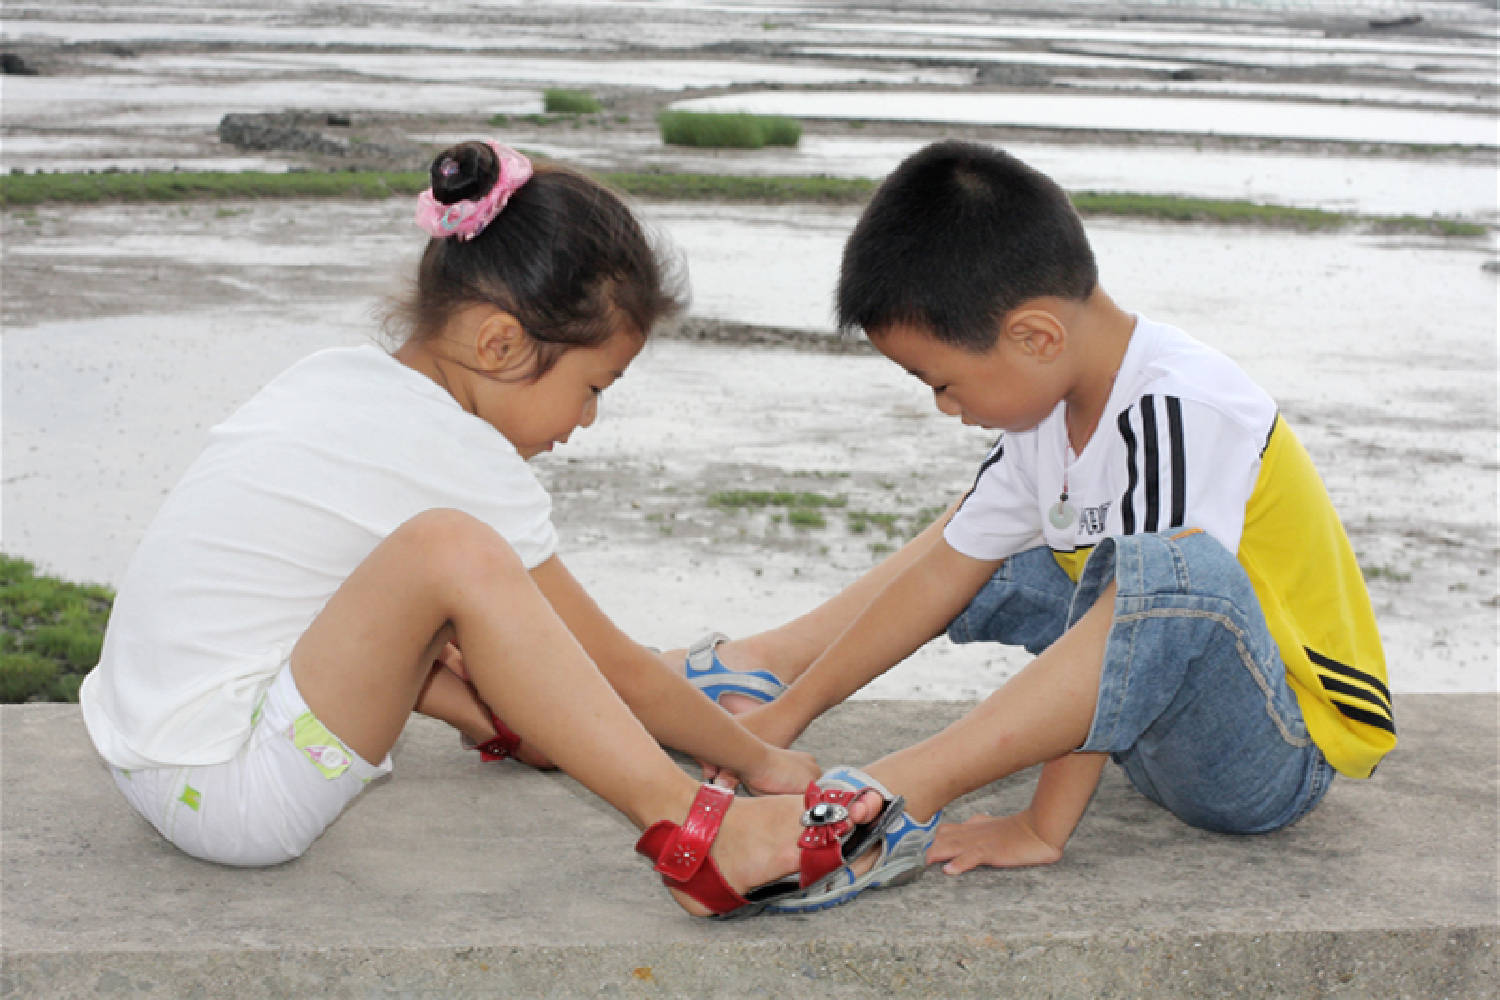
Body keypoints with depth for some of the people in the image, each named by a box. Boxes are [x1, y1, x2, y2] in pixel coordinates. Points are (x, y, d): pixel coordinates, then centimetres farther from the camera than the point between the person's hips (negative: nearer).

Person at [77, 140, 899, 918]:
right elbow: (617, 667, -7)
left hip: (145, 736, 10)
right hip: (223, 797, -10)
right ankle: (689, 831, -25)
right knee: (453, 548, -29)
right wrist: (762, 760, 4)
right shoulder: (461, 463, -16)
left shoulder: (337, 376, 8)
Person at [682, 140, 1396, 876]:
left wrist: (1042, 827, -28)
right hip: (1167, 715, 9)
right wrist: (788, 712, 8)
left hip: (1282, 755, -9)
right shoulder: (1053, 404, 1)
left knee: (1185, 571, -40)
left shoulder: (1177, 414, -27)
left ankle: (904, 789, -38)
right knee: (970, 535, 15)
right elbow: (942, 571, 8)